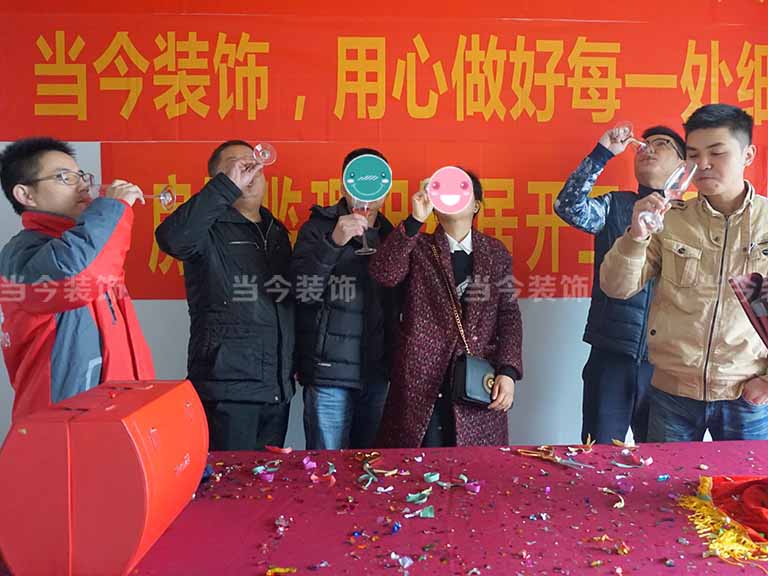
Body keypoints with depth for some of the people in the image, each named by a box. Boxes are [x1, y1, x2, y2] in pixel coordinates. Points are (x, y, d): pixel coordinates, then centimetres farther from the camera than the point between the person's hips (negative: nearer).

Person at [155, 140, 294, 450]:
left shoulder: (277, 231, 15)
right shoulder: (209, 229, -5)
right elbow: (171, 238, -29)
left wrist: (296, 360, 18)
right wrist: (227, 186, -27)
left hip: (278, 387, 7)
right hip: (227, 386, -6)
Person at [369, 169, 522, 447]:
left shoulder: (496, 253, 11)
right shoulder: (417, 248, 5)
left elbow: (509, 315, 6)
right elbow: (383, 274, -15)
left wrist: (508, 371, -6)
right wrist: (415, 220, -18)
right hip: (421, 381, -1)